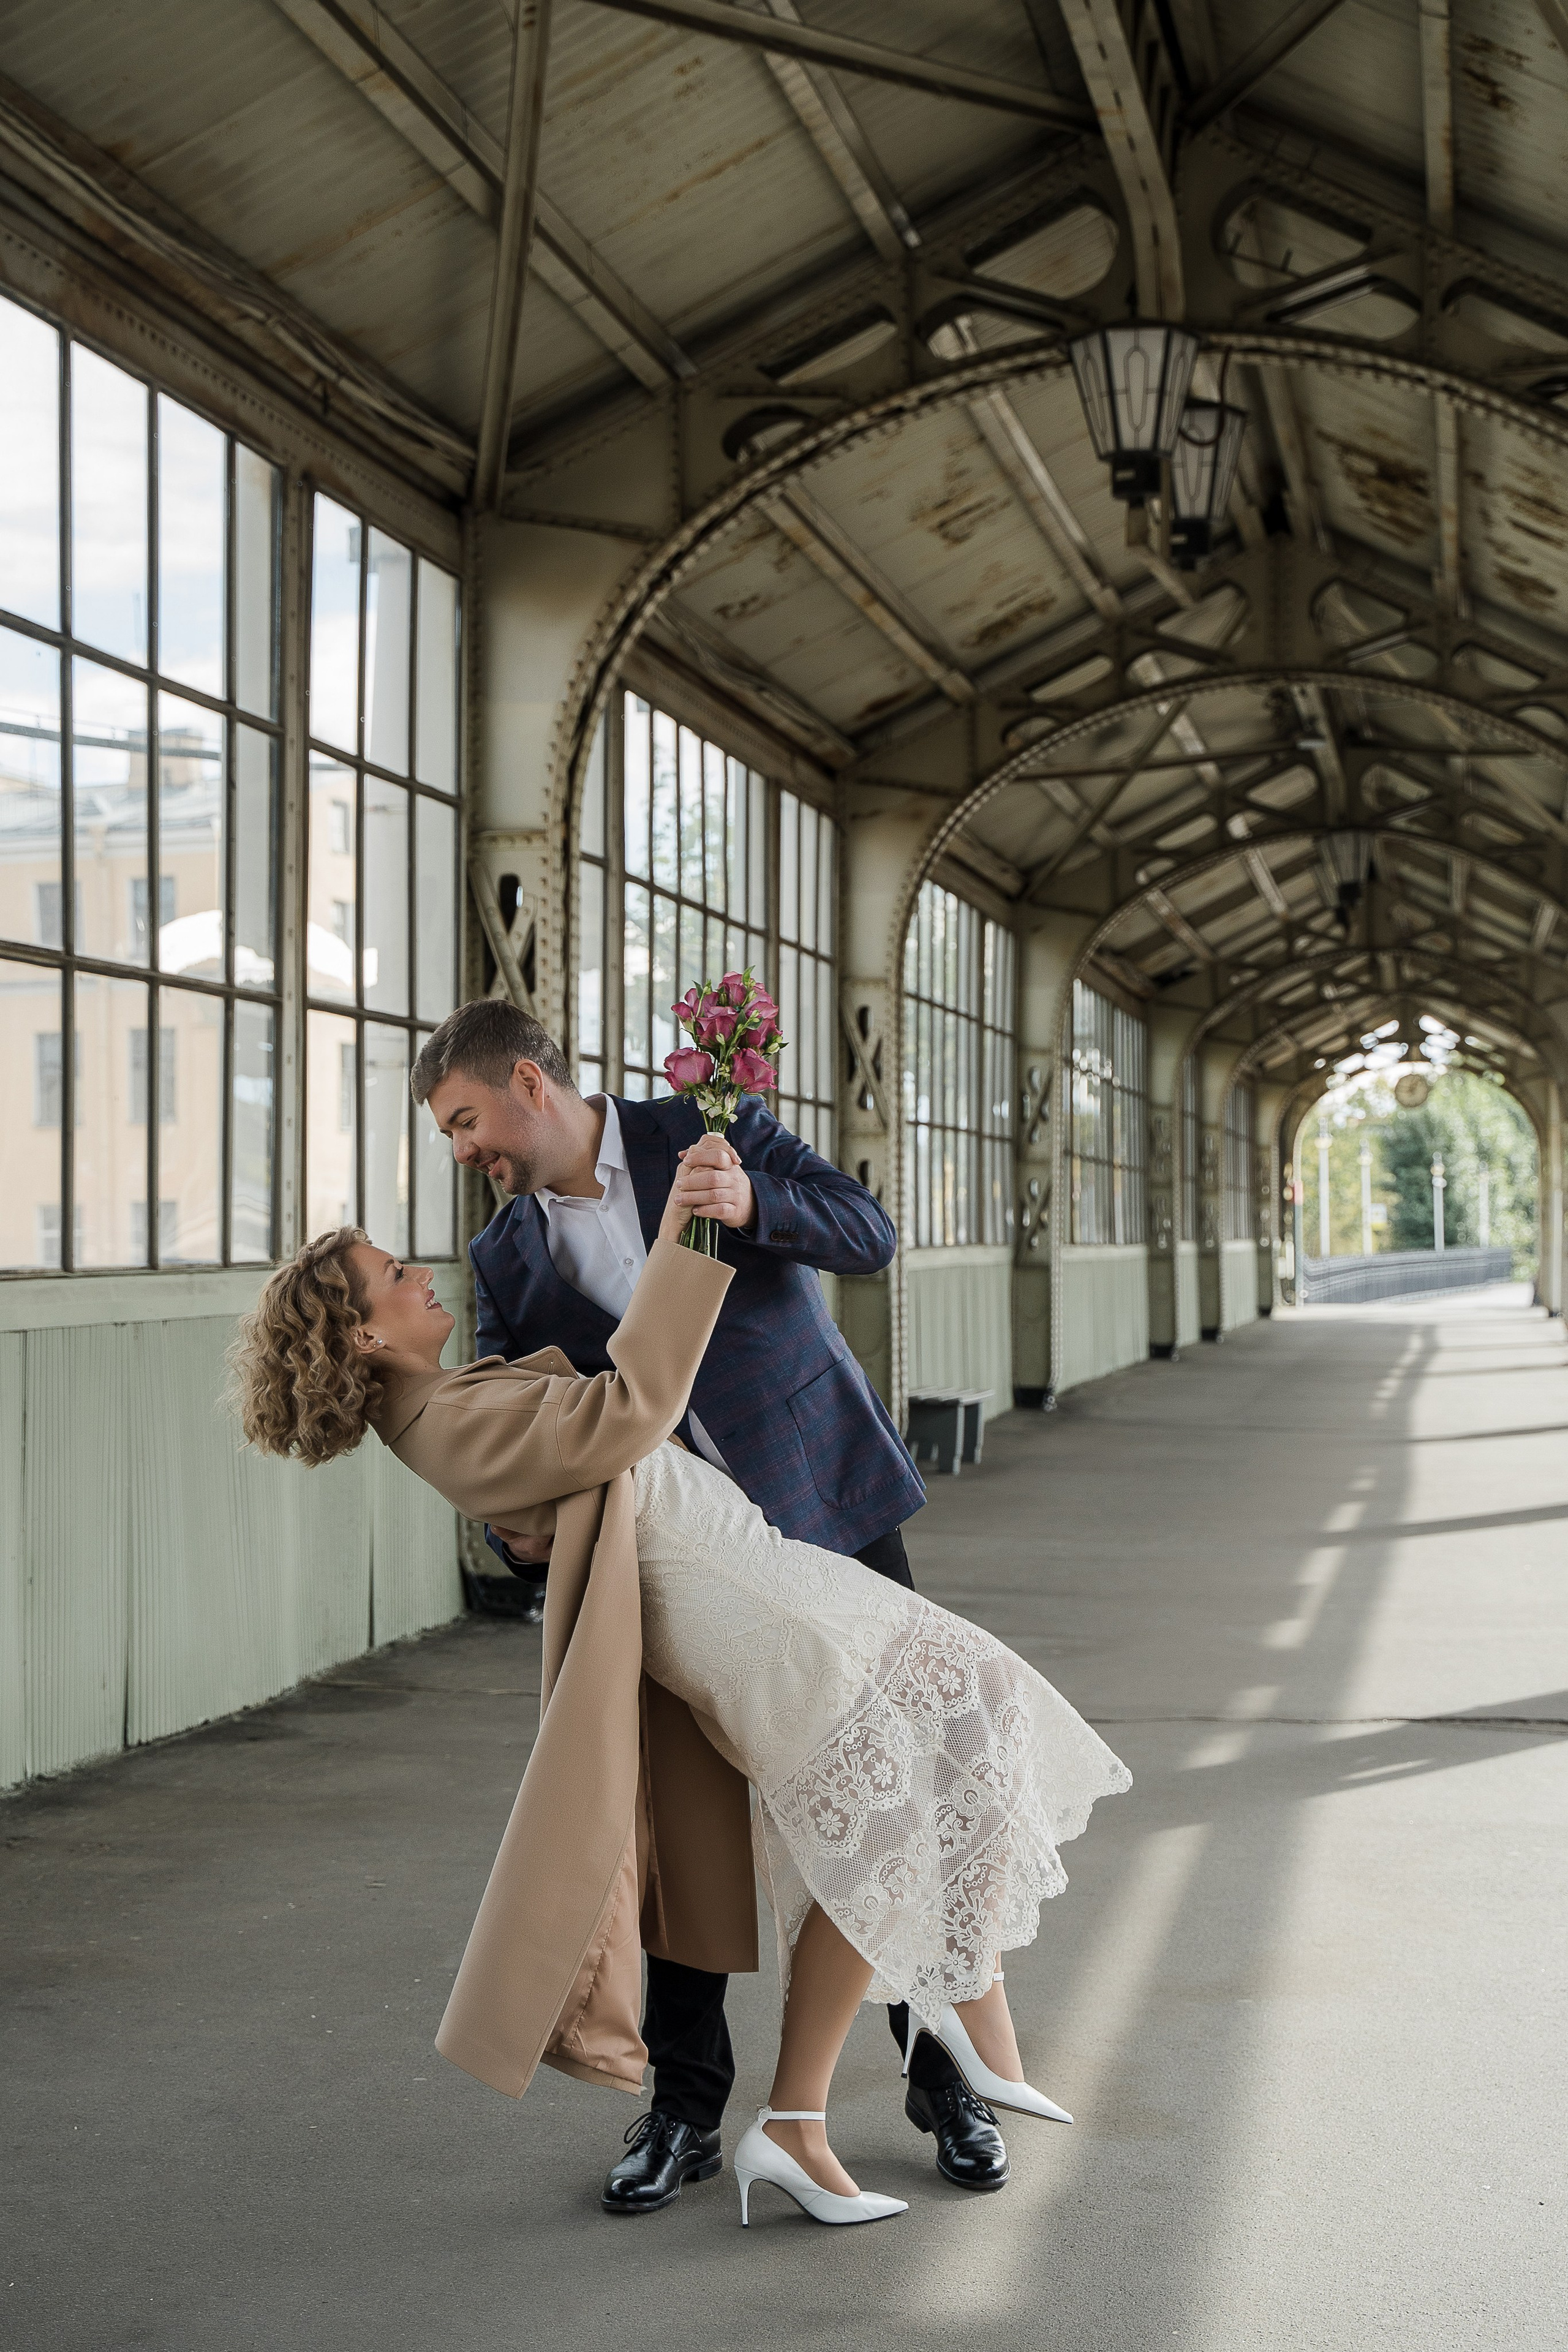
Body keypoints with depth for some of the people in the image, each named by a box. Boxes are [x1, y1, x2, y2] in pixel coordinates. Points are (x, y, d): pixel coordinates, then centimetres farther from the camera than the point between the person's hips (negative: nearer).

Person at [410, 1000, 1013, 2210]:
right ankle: (685, 2108, 15)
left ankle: (947, 2078, 16)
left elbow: (869, 1232, -12)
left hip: (833, 1513, -2)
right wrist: (519, 1526, -16)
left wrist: (752, 1203, -31)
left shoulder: (709, 1130, -5)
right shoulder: (510, 1259, 4)